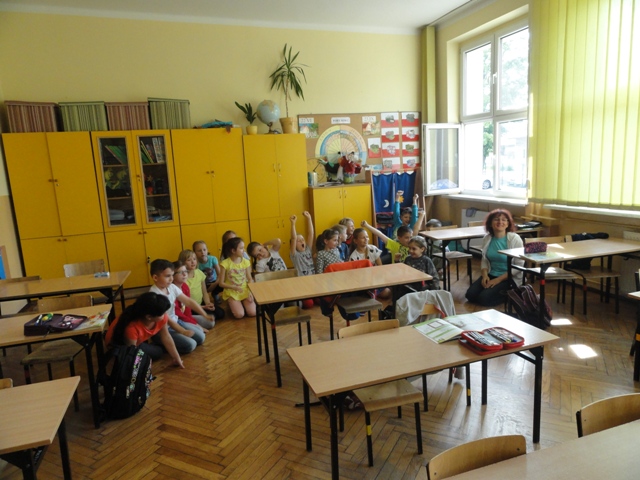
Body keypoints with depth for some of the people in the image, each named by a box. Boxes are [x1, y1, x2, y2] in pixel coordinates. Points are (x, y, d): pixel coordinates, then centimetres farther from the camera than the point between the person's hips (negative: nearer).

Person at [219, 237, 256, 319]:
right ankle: (232, 305, 13)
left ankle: (242, 303, 17)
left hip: (245, 291, 3)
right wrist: (234, 287, -25)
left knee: (253, 313, -14)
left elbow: (250, 279, 3)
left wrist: (251, 292, -12)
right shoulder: (225, 263, -14)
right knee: (239, 315, -20)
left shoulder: (246, 262, -3)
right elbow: (221, 283, -10)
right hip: (232, 293, -3)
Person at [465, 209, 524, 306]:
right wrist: (484, 275, -9)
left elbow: (519, 265, -13)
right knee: (470, 295, -14)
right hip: (491, 275, 6)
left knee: (484, 298, -23)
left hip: (510, 278, -5)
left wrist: (498, 280, -18)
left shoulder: (514, 239, -12)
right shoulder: (487, 238, 3)